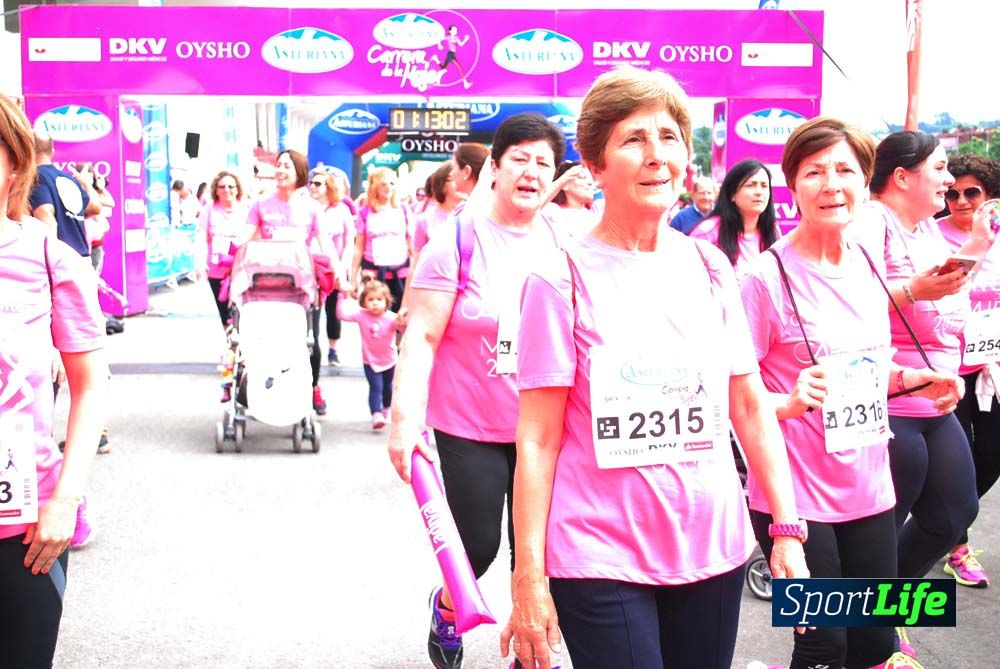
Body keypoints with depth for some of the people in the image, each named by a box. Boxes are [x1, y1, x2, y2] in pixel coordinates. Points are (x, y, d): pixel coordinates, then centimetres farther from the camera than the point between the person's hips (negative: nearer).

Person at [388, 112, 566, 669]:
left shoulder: (562, 244, 3)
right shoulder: (459, 240, -8)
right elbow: (422, 336, -11)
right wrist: (405, 417, -18)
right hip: (469, 428, -3)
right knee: (479, 546, 3)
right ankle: (447, 607, 37)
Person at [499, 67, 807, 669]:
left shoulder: (711, 268, 5)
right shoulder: (562, 280, -7)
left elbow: (751, 408, 9)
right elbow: (537, 440, -7)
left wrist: (788, 530, 5)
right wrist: (529, 578, -9)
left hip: (714, 551, 4)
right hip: (601, 562, -4)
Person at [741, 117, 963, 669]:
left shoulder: (868, 265, 5)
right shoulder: (768, 276, -15)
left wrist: (911, 380, 0)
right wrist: (788, 402, -31)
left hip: (869, 492, 6)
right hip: (794, 496, -6)